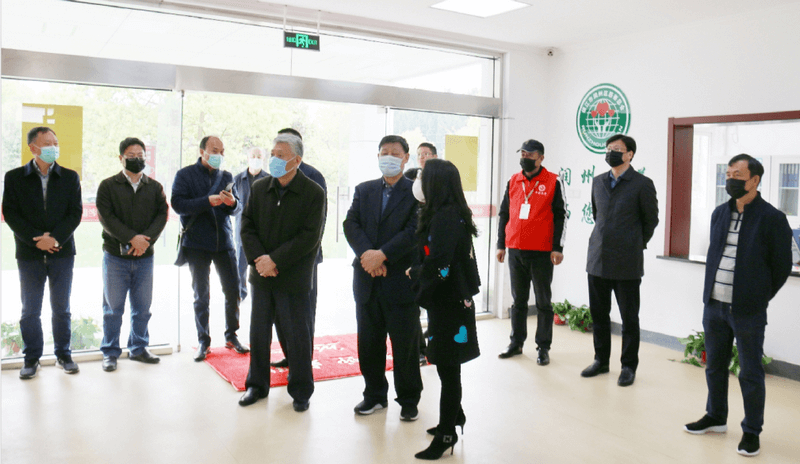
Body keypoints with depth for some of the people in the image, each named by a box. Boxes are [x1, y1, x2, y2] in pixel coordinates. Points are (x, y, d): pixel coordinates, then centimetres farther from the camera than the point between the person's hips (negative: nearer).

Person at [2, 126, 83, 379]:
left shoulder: (69, 177, 5)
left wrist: (55, 238, -13)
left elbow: (75, 212, 0)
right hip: (29, 253, 0)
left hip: (62, 251, 1)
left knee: (61, 308, 8)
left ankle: (63, 355, 19)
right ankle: (31, 358, 18)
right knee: (30, 310, 7)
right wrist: (36, 240, -13)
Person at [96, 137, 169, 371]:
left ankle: (138, 348, 23)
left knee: (142, 306, 9)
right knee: (113, 307, 4)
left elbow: (162, 215, 0)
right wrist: (131, 238, -18)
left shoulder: (155, 187, 9)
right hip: (115, 255, -2)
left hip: (145, 256, 2)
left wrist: (146, 239, -15)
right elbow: (106, 217, -7)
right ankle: (110, 352, 15)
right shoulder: (108, 186, 2)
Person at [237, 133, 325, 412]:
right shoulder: (260, 188, 5)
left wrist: (275, 260, -17)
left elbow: (310, 237, -14)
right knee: (258, 333, 14)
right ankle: (257, 385, 31)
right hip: (261, 275, 4)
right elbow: (247, 227, 5)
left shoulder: (313, 193, -9)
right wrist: (258, 258, -11)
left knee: (298, 336, 6)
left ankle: (301, 391, 22)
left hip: (294, 278, -4)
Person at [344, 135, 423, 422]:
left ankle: (409, 400, 22)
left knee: (406, 345, 6)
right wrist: (366, 253, -16)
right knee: (369, 343, 12)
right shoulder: (364, 190, 12)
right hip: (367, 280, 4)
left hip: (402, 280, -4)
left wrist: (383, 254, -20)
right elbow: (351, 225, 1)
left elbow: (415, 231, -12)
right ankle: (374, 395, 29)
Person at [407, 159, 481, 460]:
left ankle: (446, 434, 11)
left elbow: (438, 265, -25)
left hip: (448, 302, -9)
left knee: (447, 367, 0)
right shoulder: (455, 214, 9)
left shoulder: (444, 217, -19)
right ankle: (453, 418, 35)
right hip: (452, 298, 9)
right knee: (448, 367, 20)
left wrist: (414, 274, -7)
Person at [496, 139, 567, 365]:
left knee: (543, 302, 5)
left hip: (541, 253, -4)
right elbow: (504, 214, 14)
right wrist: (501, 245, 10)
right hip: (515, 251, 4)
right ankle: (516, 343, 24)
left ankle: (543, 347, 14)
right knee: (518, 300, 13)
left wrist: (558, 248, -10)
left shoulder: (554, 182, -2)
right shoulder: (513, 182, 10)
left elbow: (561, 216, -4)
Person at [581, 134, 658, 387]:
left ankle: (629, 366, 17)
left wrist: (636, 245, 9)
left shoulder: (642, 184, -6)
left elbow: (651, 220, 3)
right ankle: (601, 360, 25)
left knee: (629, 318, 5)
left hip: (626, 263, -5)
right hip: (598, 260, 5)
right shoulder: (598, 182, 9)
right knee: (598, 314, 11)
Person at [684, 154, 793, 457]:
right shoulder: (719, 213, 8)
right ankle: (716, 417, 36)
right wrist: (711, 291, 11)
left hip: (748, 311, -6)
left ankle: (751, 431, 21)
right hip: (714, 306, 6)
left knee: (750, 374, 5)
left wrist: (759, 297, 2)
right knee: (714, 366, 18)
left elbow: (782, 266, -3)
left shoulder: (773, 219, -9)